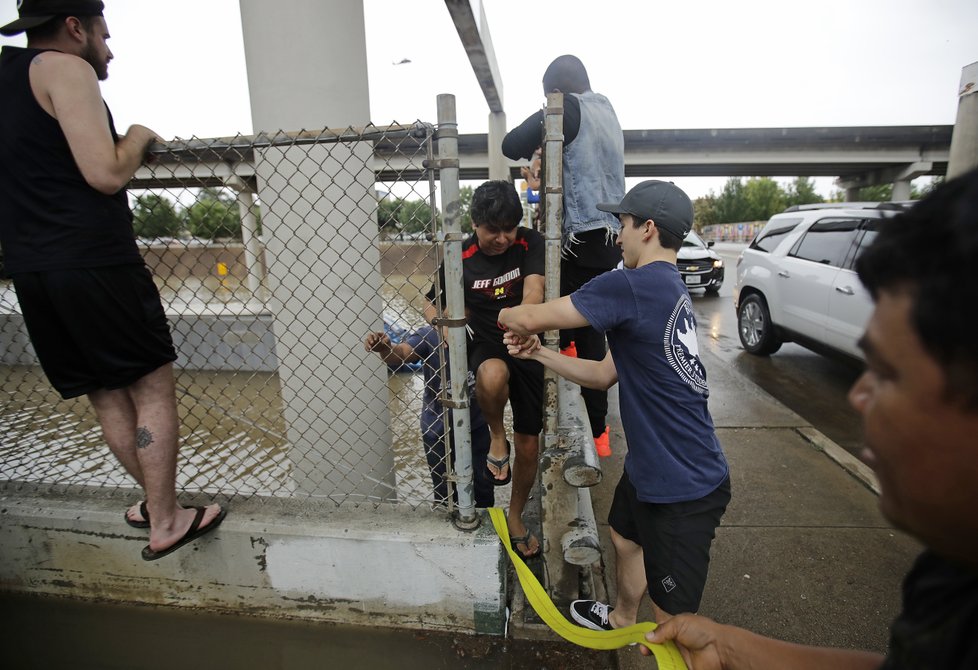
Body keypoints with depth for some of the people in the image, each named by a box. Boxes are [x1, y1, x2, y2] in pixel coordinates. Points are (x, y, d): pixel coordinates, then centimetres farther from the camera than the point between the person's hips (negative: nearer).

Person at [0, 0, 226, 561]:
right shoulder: (62, 68, -4)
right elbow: (106, 174, -14)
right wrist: (139, 136, 4)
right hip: (94, 262, -8)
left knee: (106, 394, 13)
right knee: (153, 387, 0)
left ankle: (160, 501, 23)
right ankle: (166, 523, 7)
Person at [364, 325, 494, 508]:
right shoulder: (427, 337, -18)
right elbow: (401, 353, -33)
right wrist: (385, 348, -55)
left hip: (476, 426, 2)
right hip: (438, 430, -1)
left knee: (484, 486, 21)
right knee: (445, 493, 17)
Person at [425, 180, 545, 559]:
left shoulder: (531, 244, -10)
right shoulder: (461, 258, -7)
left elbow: (533, 291, -25)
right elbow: (432, 306, 4)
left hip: (529, 346, 1)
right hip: (487, 345, -1)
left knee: (529, 445, 8)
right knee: (494, 375, -40)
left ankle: (515, 517, 35)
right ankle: (497, 437, -7)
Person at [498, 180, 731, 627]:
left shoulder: (633, 286, -25)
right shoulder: (667, 290, 7)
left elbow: (532, 318, -20)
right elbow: (604, 374, 8)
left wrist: (501, 315, 2)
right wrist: (537, 353, -1)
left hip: (683, 485, -10)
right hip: (649, 465, 10)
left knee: (672, 616, 9)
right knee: (625, 537, 31)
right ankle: (622, 620, 57)